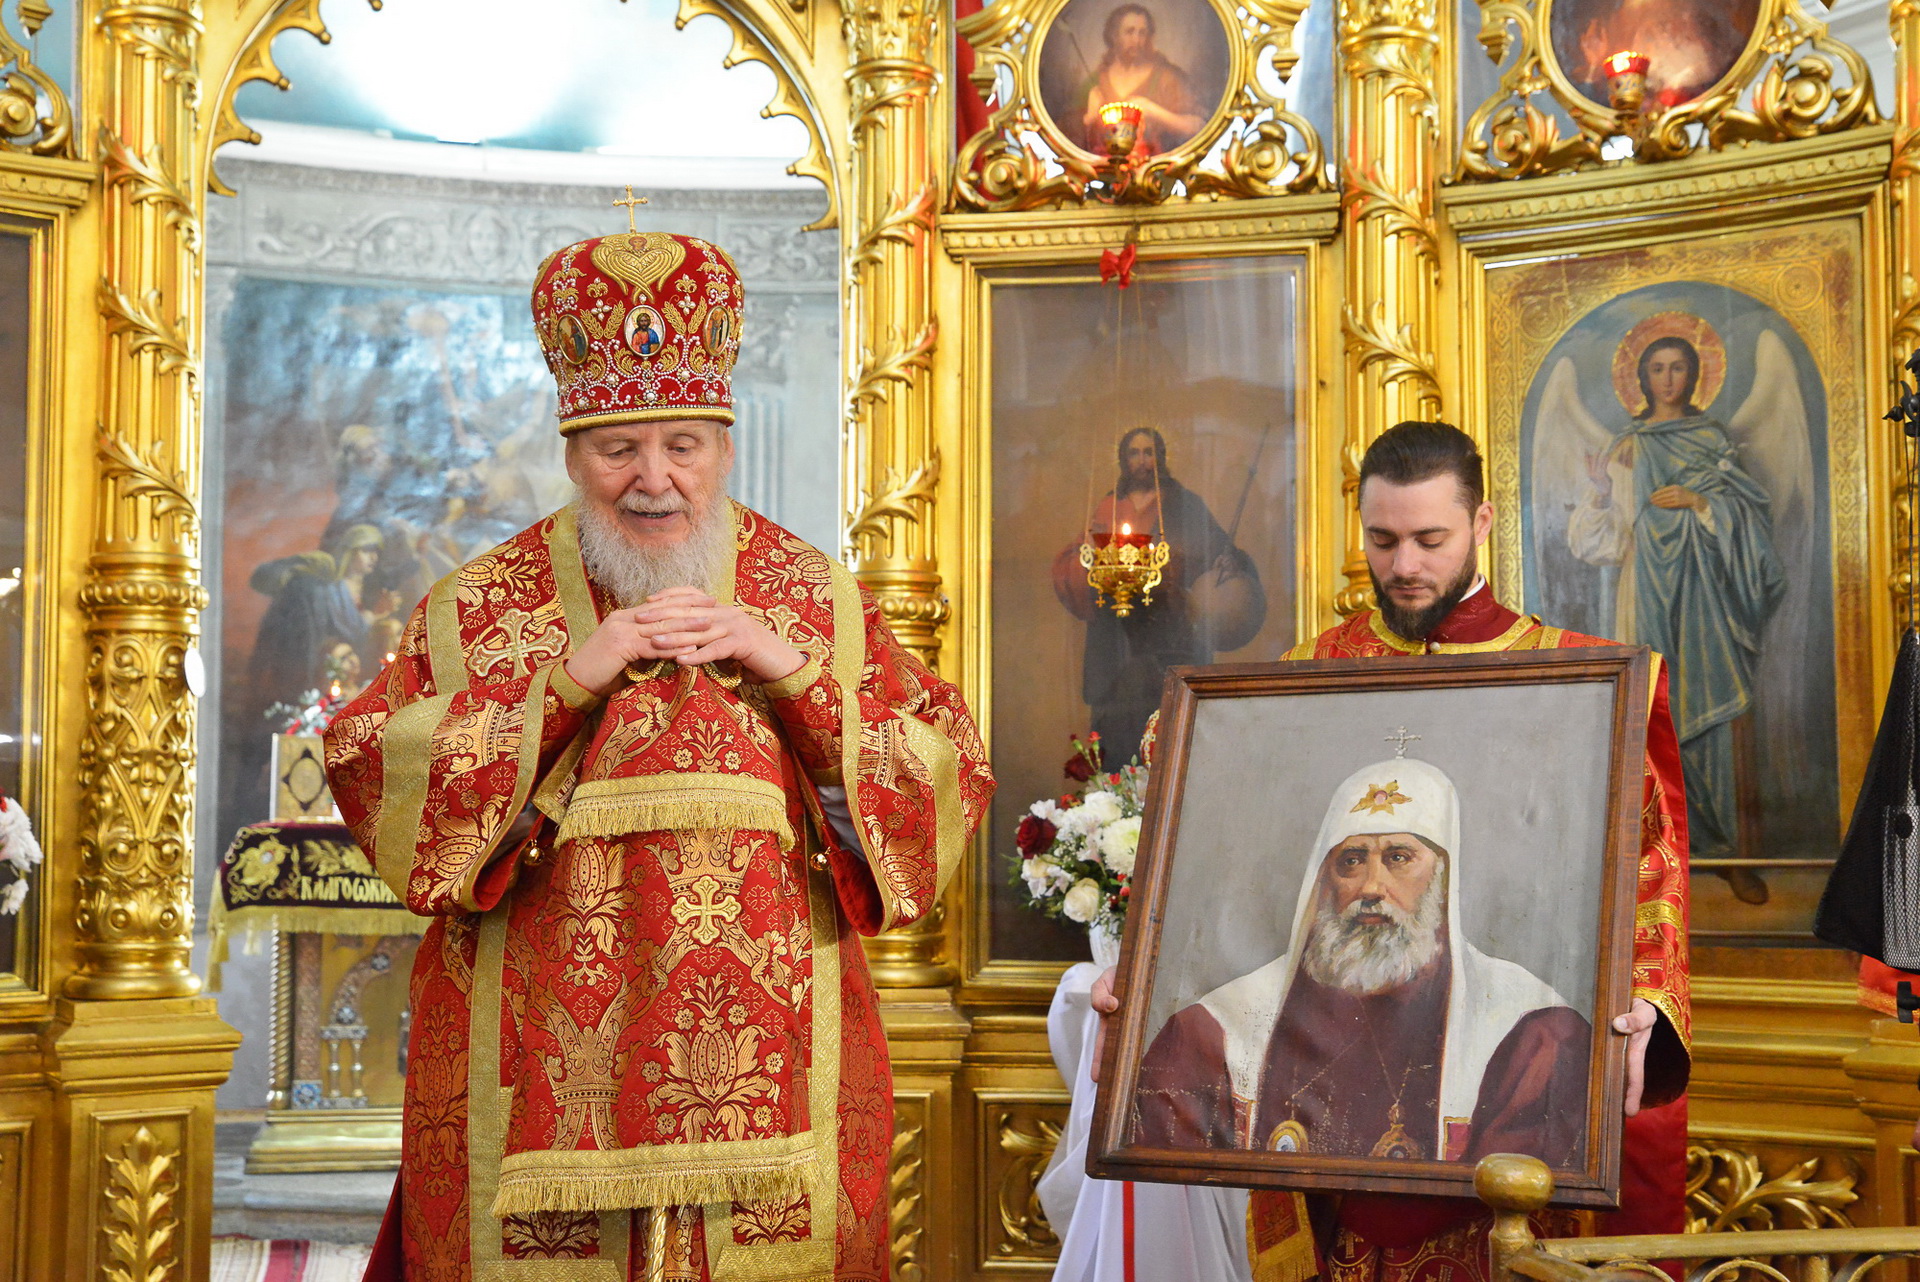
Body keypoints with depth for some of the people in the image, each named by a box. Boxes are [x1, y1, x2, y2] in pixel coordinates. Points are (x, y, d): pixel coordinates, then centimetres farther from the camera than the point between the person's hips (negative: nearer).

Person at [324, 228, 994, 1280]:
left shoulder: (814, 602, 8)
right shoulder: (485, 607, 6)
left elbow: (950, 784, 2)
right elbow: (371, 777, -5)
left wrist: (793, 670, -10)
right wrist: (564, 680, -13)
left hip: (771, 1067, 1)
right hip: (540, 1075, 0)